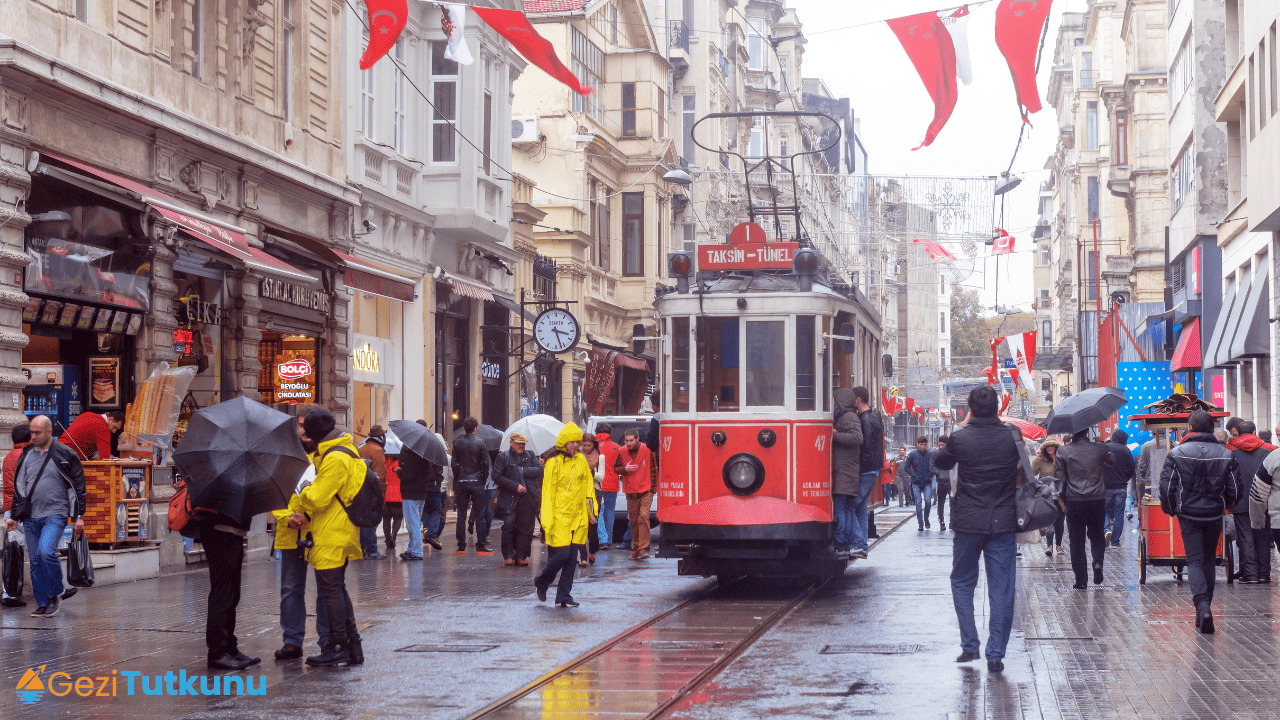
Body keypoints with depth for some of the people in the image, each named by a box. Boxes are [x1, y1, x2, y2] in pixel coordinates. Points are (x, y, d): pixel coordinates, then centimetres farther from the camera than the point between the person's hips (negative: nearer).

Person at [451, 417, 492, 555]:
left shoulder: (457, 443, 2)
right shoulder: (480, 443, -5)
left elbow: (454, 464, 2)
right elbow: (485, 463, -4)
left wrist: (456, 481, 9)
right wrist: (484, 478, 7)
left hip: (461, 482, 2)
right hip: (477, 482, -2)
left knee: (461, 515, 5)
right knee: (480, 515, 3)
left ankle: (461, 547, 4)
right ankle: (481, 546, 1)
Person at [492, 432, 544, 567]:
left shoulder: (530, 455, 14)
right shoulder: (503, 457, 4)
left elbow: (539, 470, 2)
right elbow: (497, 477, -4)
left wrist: (523, 470, -8)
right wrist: (515, 486, -9)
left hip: (528, 499, 3)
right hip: (509, 499, -3)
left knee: (525, 527, 2)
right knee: (509, 525, -9)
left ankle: (521, 556, 9)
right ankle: (508, 556, 3)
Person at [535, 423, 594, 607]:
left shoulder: (581, 460, 10)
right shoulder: (554, 462, -7)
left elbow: (588, 485, 19)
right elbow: (548, 493, -8)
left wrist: (590, 508, 13)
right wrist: (548, 521, -11)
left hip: (577, 516, 5)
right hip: (559, 516, -5)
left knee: (572, 558, 4)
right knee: (561, 554, -9)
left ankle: (564, 596, 9)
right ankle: (541, 583, 16)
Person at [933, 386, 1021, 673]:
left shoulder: (960, 438, -8)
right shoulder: (1011, 437, -4)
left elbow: (941, 462, 11)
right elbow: (1022, 468, 14)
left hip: (968, 523, -1)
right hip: (1003, 523, 1)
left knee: (962, 583, 17)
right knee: (1002, 590, 5)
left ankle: (970, 646, 11)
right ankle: (995, 655, 4)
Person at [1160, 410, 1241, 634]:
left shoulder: (1177, 454, -8)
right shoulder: (1226, 455, -1)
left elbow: (1166, 488, -8)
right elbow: (1234, 491, 1)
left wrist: (1170, 510, 10)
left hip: (1189, 516, -2)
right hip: (1214, 515, 2)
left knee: (1195, 561, -2)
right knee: (1209, 560, 17)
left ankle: (1202, 605, -23)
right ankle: (1205, 603, 23)